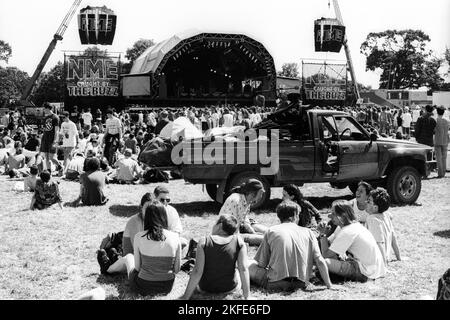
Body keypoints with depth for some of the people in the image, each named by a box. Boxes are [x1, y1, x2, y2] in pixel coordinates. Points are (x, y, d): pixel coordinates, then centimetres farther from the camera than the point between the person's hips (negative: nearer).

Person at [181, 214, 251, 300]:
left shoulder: (204, 242, -16)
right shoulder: (239, 241, -13)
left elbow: (197, 272, -20)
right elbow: (243, 269, -17)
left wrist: (186, 297, -14)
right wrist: (247, 296, -11)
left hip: (205, 289, 0)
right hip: (230, 289, 0)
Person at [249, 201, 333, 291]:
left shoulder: (271, 231, 6)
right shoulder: (308, 232, 9)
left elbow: (262, 264, 5)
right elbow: (320, 262, 4)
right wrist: (329, 285, 12)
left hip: (276, 283, -2)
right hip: (301, 284, 3)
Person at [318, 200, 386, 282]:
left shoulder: (347, 232, -18)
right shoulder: (355, 225, 10)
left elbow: (325, 254, -18)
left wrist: (323, 234, -9)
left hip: (366, 274, -9)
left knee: (325, 262, -23)